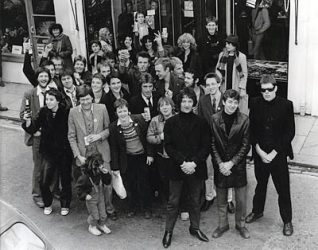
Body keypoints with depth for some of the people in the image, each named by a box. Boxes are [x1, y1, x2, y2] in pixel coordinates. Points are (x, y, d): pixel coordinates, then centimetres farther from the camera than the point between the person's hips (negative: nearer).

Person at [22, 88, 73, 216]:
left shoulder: (66, 112, -12)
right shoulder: (43, 112, -4)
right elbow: (32, 129, -9)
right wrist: (28, 121, -27)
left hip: (64, 152, -2)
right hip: (48, 151, 2)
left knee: (65, 180, 11)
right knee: (44, 182, -4)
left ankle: (65, 205, 35)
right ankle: (47, 204, 24)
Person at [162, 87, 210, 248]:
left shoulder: (201, 123, 1)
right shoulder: (171, 122, -1)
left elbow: (206, 146, -1)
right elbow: (168, 146, -5)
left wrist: (194, 163, -14)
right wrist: (182, 162, -15)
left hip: (196, 169, 1)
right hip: (176, 168, -1)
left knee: (195, 200, 13)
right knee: (173, 202, 5)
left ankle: (195, 228, 29)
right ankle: (168, 231, 16)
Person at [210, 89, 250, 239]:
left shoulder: (244, 120, -7)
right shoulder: (215, 119, -4)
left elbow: (245, 145, -6)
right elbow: (212, 144, -2)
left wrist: (231, 163, -12)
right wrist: (220, 163, -10)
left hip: (238, 165, -1)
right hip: (220, 165, 1)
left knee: (241, 199, 9)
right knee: (221, 199, 12)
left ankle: (240, 224, 30)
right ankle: (222, 225, 30)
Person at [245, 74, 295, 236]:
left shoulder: (286, 105, -8)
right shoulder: (256, 104, -1)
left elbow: (290, 132, -8)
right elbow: (251, 129, 1)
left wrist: (274, 153, -12)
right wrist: (259, 150, -10)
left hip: (278, 154, -2)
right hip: (259, 154, 2)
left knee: (283, 189, 4)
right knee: (260, 184, 20)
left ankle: (287, 221, 20)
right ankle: (257, 211, 40)